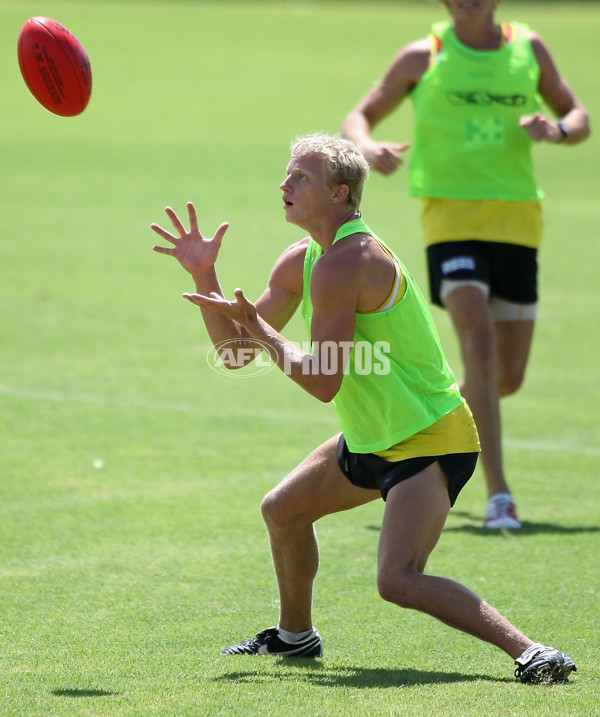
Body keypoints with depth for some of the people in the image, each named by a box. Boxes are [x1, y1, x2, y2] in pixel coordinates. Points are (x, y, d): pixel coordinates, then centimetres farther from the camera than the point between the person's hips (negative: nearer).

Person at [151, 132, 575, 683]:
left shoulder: (344, 265, -23)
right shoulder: (300, 261, 7)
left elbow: (322, 382, -25)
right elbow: (236, 351, 13)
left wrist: (257, 327, -16)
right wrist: (205, 276, 3)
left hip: (429, 441, -10)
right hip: (375, 439, 10)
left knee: (398, 580, -26)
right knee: (282, 510, 25)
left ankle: (530, 653, -26)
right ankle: (295, 634, 46)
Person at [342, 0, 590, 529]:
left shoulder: (528, 48, 9)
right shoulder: (423, 57, 2)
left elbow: (579, 119, 15)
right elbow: (359, 117, 8)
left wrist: (556, 129, -9)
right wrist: (366, 147, -16)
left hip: (517, 220, 4)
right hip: (452, 214, -4)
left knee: (509, 376, 5)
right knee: (479, 343, -23)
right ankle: (497, 492, -21)